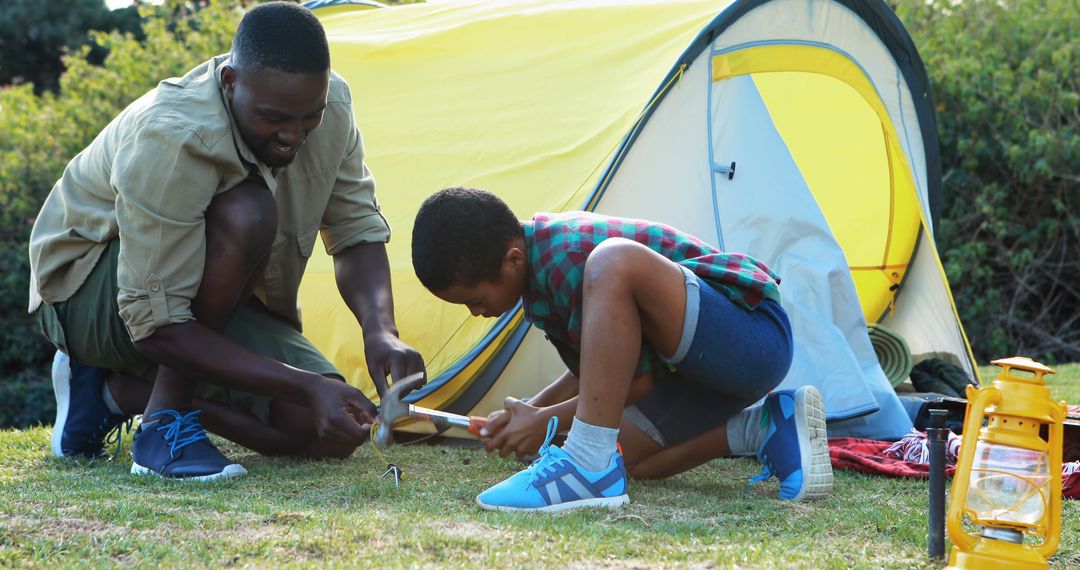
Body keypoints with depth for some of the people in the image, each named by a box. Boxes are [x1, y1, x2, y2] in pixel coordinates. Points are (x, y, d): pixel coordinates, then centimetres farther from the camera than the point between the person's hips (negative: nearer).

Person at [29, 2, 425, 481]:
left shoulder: (330, 104, -15)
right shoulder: (169, 141, -36)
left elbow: (358, 230, -6)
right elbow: (155, 325, -35)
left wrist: (380, 331, -27)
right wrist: (308, 385, -40)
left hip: (215, 305, 7)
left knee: (332, 433, -13)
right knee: (247, 213, -35)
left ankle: (121, 389, 3)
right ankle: (166, 424, -22)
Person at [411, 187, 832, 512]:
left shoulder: (568, 259, -23)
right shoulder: (541, 251, 8)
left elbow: (637, 380, -16)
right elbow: (600, 370, 18)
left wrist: (547, 420, -10)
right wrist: (530, 409, 7)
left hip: (756, 340, -11)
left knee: (614, 263, -34)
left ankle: (589, 467, -33)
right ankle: (768, 427, 12)